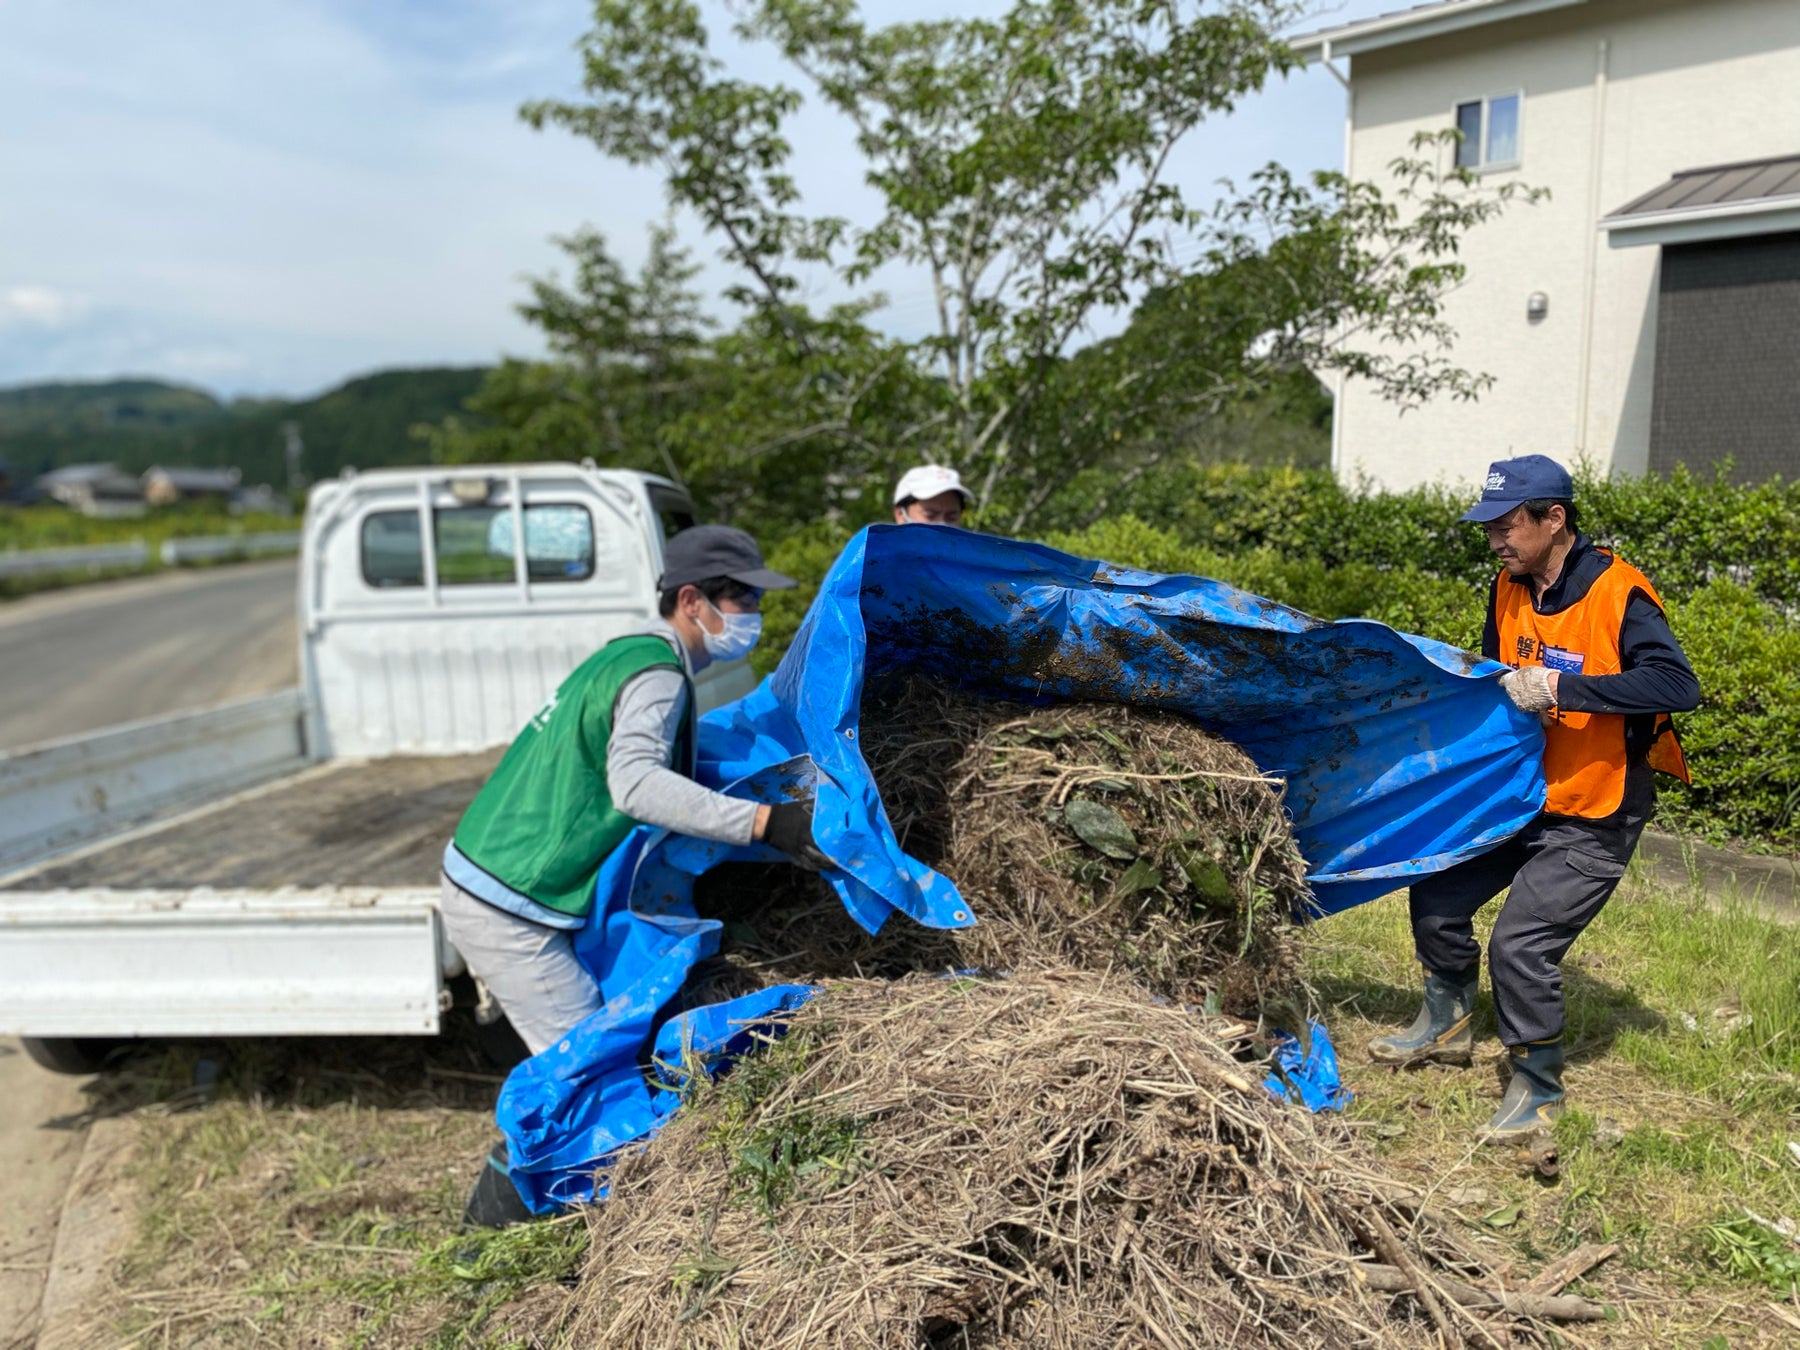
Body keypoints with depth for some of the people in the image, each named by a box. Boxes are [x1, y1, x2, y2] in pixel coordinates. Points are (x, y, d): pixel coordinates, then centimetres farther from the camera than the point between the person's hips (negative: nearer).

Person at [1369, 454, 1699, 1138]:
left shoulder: (1617, 595, -20)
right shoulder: (1510, 590, 2)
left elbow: (1678, 685, -33)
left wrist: (1560, 688, -36)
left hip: (1593, 818, -7)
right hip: (1523, 794, 8)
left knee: (1519, 945, -14)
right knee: (1436, 900, 8)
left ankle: (1538, 1085, 10)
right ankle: (1447, 1025, 32)